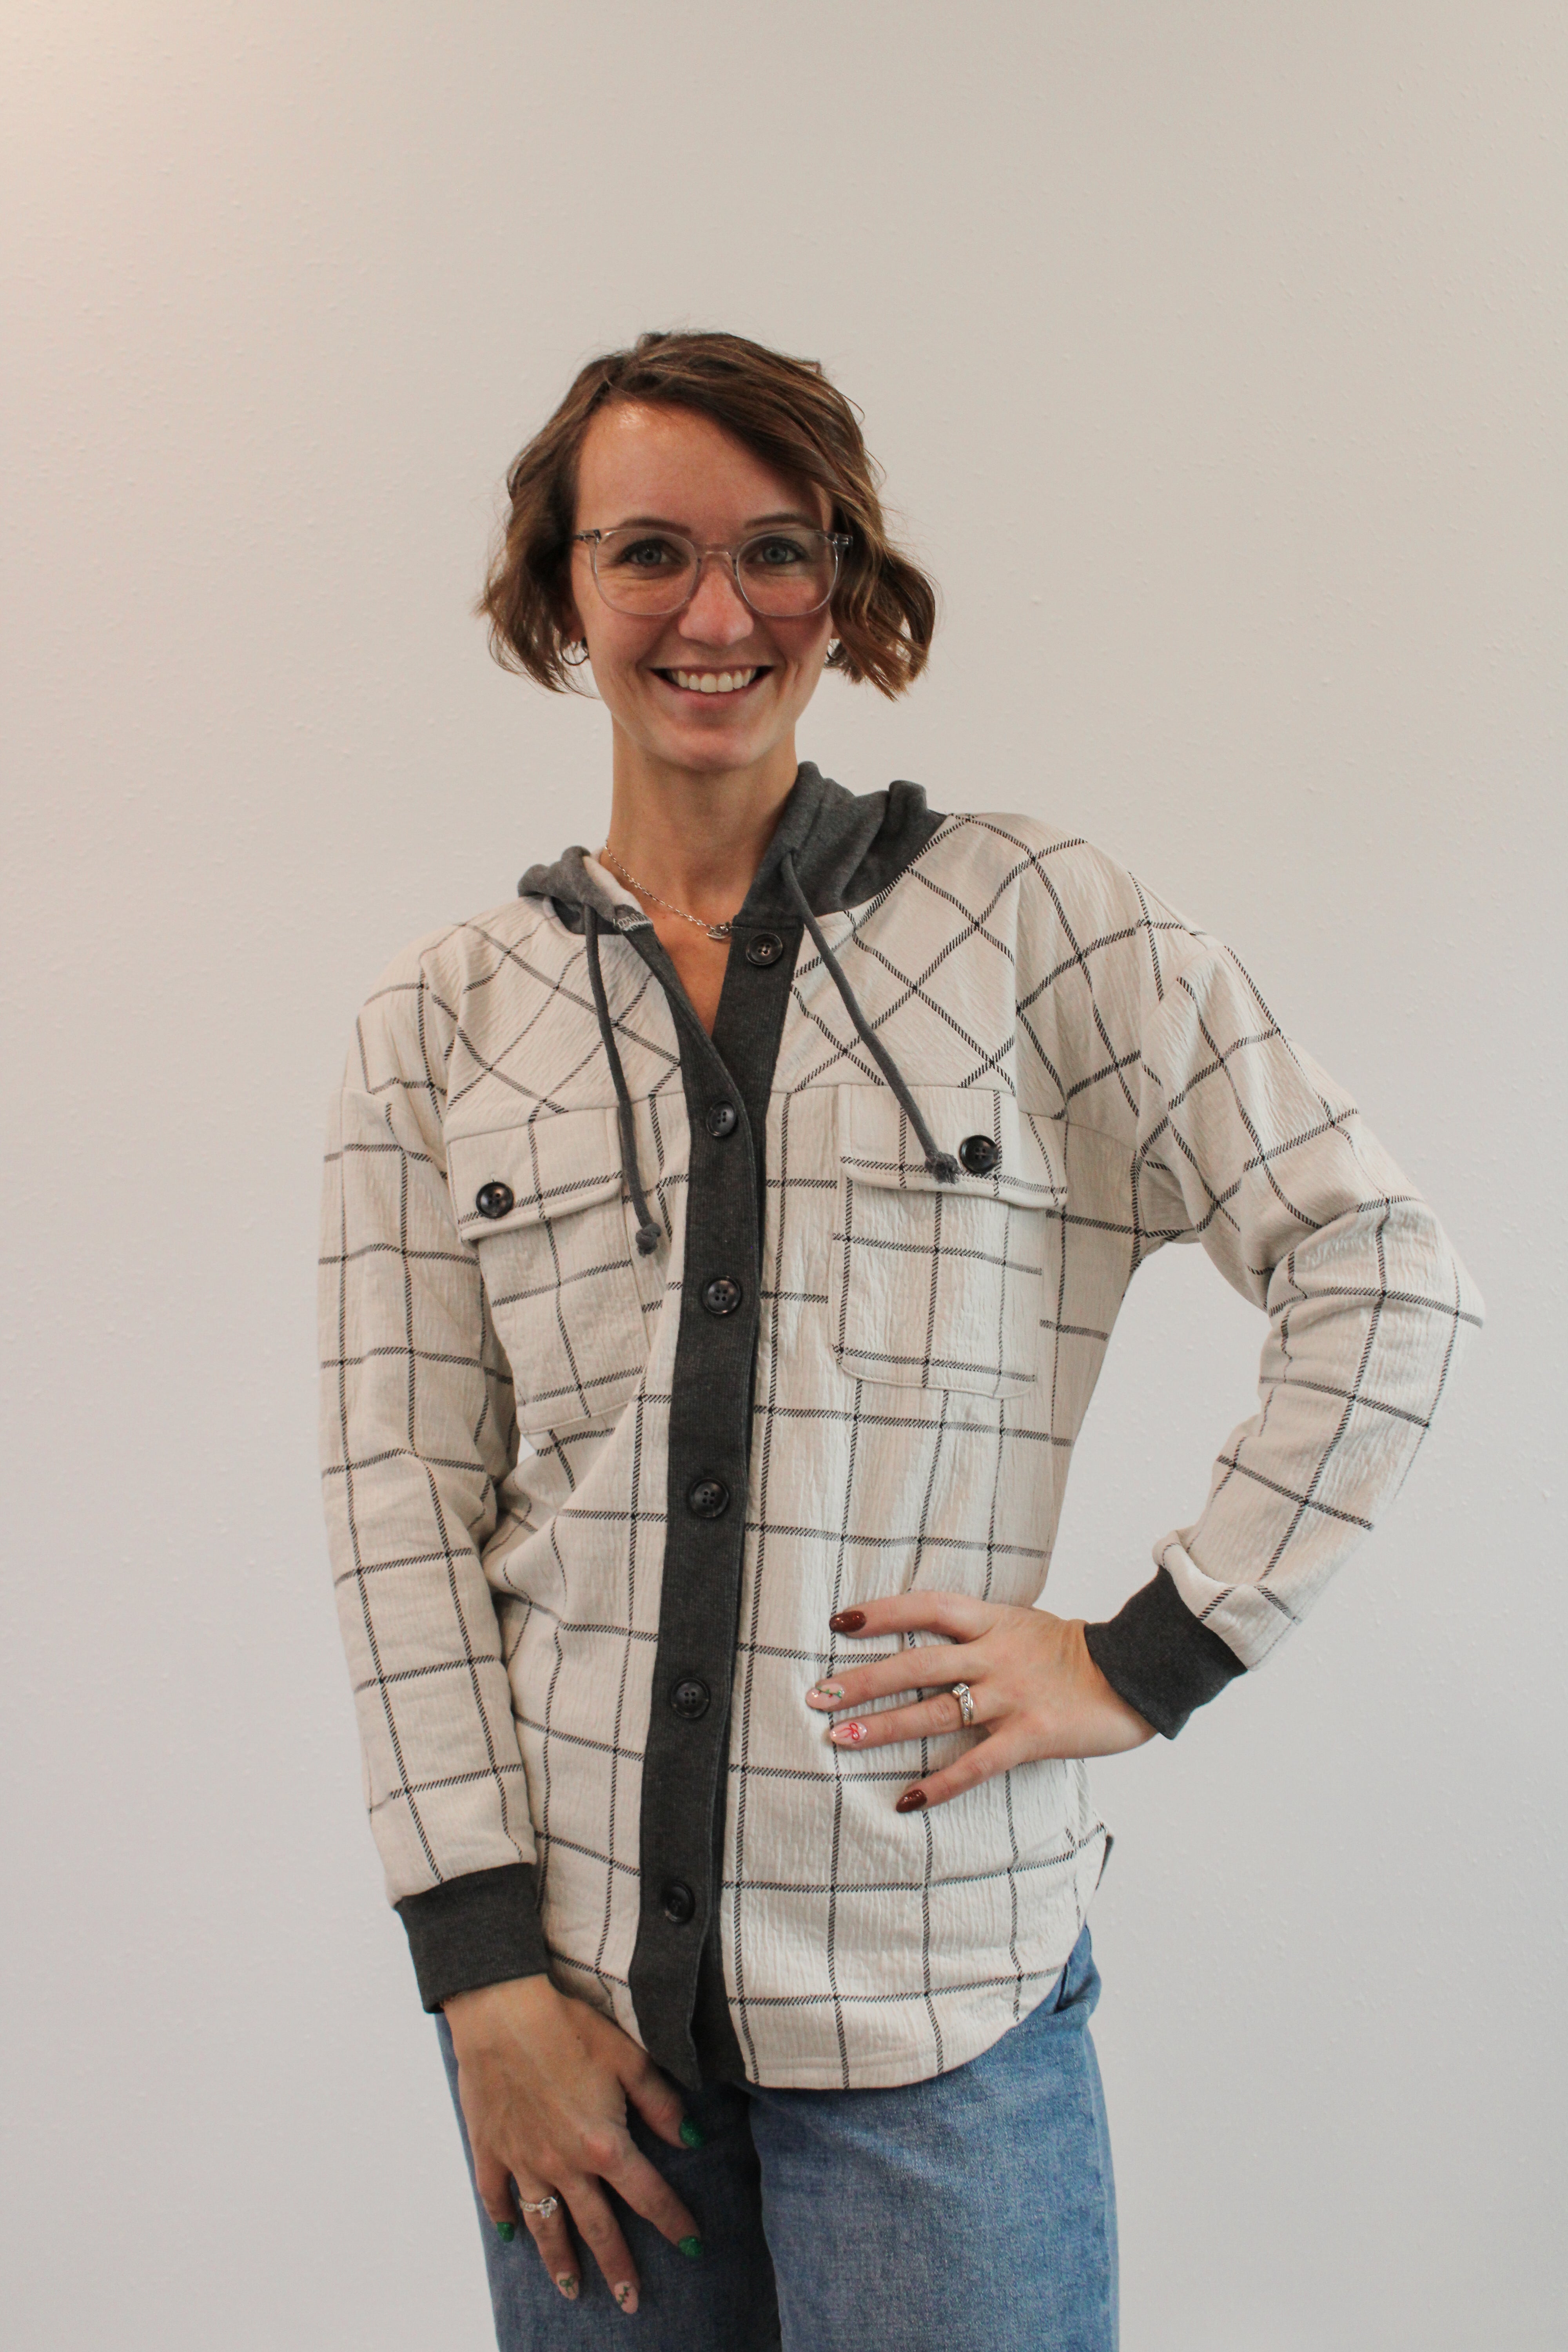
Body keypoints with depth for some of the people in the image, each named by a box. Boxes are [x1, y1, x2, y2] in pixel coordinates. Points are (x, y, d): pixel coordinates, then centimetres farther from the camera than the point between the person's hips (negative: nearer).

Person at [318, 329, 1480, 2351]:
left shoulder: (1034, 925, -1)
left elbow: (1384, 1283, -1)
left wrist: (1150, 1658, -6)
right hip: (568, 1955, 2)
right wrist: (488, 1972, -4)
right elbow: (401, 1501, 1)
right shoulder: (440, 1022, 5)